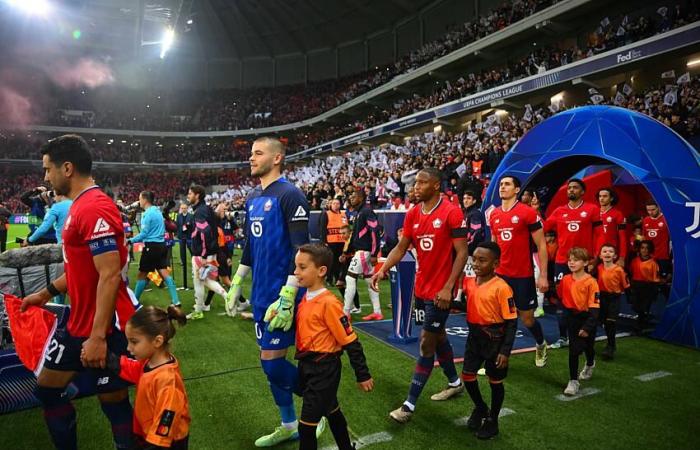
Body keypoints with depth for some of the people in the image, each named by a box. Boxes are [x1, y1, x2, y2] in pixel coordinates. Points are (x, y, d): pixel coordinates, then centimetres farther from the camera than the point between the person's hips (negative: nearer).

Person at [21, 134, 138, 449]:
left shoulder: (95, 209, -21)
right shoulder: (79, 207, 11)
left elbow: (110, 275, -26)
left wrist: (98, 336, -25)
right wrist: (46, 293, 25)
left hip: (105, 330, -10)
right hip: (78, 325, 10)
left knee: (114, 402, 5)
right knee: (46, 389, 21)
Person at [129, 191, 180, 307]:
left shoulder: (148, 213, -13)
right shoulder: (157, 211, 13)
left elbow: (143, 234, -14)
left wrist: (130, 240, -3)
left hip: (151, 247, -8)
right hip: (161, 245, 8)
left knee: (142, 275, 6)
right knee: (164, 273, 4)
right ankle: (176, 301, -2)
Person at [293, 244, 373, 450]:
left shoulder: (328, 303, -22)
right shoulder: (305, 298, 1)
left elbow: (350, 341, -18)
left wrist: (363, 375, -12)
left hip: (323, 369, -8)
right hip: (307, 366, 8)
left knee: (307, 423, 1)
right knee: (331, 411, 24)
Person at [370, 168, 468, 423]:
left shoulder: (452, 213, -15)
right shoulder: (412, 214, 4)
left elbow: (462, 253, -15)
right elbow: (401, 247, 7)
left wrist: (448, 287, -20)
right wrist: (384, 269, -10)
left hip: (440, 290, -7)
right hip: (422, 287, 7)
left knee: (426, 343, -1)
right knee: (438, 336, 20)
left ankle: (410, 404, 9)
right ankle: (455, 383, 41)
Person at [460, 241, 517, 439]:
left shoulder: (501, 287, -21)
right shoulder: (470, 283, 0)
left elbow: (511, 321, -18)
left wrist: (505, 350, -19)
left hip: (494, 340, -6)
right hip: (474, 336, 7)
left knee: (495, 381, 12)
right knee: (467, 375, 14)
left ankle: (492, 420, 32)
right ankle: (480, 408, 41)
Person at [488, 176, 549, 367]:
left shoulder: (528, 213, -11)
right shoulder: (494, 214, 5)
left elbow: (541, 245, -8)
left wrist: (543, 276, -11)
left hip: (523, 275, -4)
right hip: (500, 274, 4)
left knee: (527, 318, 10)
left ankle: (541, 345, 41)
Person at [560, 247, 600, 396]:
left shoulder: (591, 282, -19)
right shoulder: (565, 279, -6)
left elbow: (594, 308, -20)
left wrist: (587, 327, -25)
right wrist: (567, 316, 11)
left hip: (587, 318, -2)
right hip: (572, 318, 2)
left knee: (588, 346, 21)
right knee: (574, 350, -1)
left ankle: (590, 364, 53)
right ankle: (573, 381, 9)